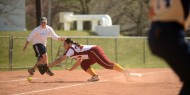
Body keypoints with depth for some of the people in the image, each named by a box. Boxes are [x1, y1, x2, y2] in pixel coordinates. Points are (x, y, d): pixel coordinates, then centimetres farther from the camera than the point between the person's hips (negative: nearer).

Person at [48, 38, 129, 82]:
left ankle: (124, 71, -29)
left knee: (107, 65, -19)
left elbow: (59, 60, -7)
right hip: (94, 53, 9)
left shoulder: (71, 49, -3)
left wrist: (48, 65, -6)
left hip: (95, 51, -9)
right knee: (84, 64, 17)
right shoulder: (75, 50, 25)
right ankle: (95, 76, 5)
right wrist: (70, 69, 25)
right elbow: (78, 62, 32)